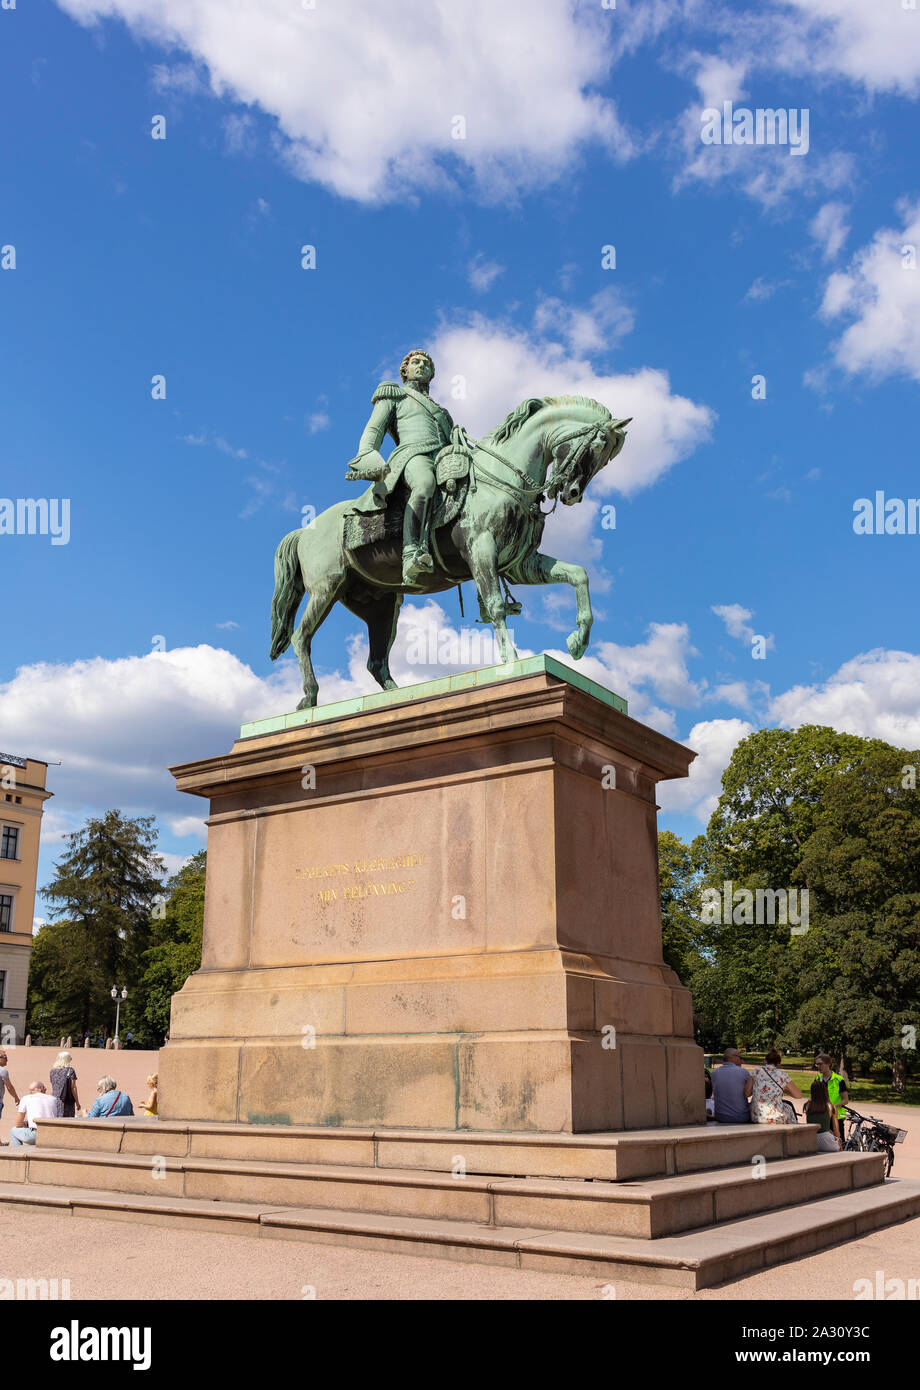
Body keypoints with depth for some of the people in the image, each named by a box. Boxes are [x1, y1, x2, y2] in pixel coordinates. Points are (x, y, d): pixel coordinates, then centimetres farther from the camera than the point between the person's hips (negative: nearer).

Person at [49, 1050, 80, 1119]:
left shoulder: (53, 1071, 7)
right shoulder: (70, 1071, -7)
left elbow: (53, 1087, 14)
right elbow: (73, 1088, -7)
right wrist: (77, 1103, -1)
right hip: (68, 1102, -4)